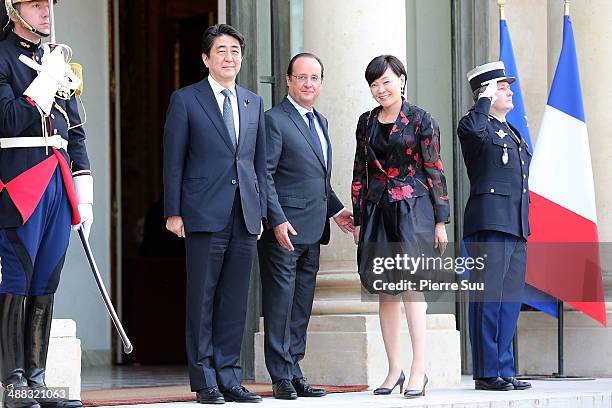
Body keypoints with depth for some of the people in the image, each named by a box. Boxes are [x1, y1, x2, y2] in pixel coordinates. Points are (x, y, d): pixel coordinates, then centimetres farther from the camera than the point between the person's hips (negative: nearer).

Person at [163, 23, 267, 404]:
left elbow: (260, 162, 17)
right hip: (205, 216, -4)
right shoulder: (185, 100, 3)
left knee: (235, 302, 5)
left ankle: (229, 377, 10)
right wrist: (173, 212, -6)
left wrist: (260, 210, 11)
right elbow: (173, 161, 0)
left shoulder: (254, 103, 15)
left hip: (245, 217, 4)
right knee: (202, 301, -1)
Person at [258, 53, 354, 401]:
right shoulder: (275, 120, -8)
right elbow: (264, 175, -13)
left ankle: (294, 372, 16)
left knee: (302, 307, 11)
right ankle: (281, 376, 0)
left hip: (312, 230, 8)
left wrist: (335, 209, 15)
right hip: (284, 229, -8)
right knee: (280, 304, -4)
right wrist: (278, 221, -20)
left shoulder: (320, 122, 18)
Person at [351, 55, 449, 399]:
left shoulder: (421, 121, -1)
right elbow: (360, 172, 15)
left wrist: (440, 221, -4)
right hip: (377, 210, 5)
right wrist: (358, 219, 12)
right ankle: (394, 370, 10)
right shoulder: (367, 122, 13)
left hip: (413, 209, -5)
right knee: (385, 289, 5)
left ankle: (419, 369, -13)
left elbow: (434, 171, -2)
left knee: (410, 283, -12)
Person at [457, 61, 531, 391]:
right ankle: (486, 373, -7)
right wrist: (484, 99, -15)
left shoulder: (512, 133, 24)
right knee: (488, 299, -8)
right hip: (489, 222, -9)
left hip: (516, 227, 9)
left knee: (510, 301, 8)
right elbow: (471, 128, -30)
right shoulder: (478, 126, -3)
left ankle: (504, 371, 12)